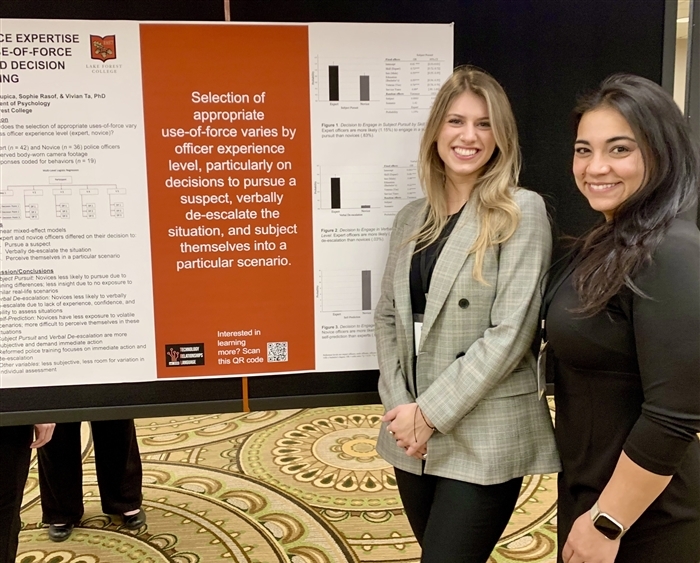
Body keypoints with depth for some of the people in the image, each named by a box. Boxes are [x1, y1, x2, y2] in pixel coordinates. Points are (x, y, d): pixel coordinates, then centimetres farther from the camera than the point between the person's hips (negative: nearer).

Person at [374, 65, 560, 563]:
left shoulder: (522, 212, -8)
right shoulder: (412, 218, 8)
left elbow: (510, 332, -15)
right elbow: (388, 317, 8)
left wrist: (430, 412, -15)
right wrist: (399, 406, -5)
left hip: (484, 441, -5)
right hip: (414, 439, 5)